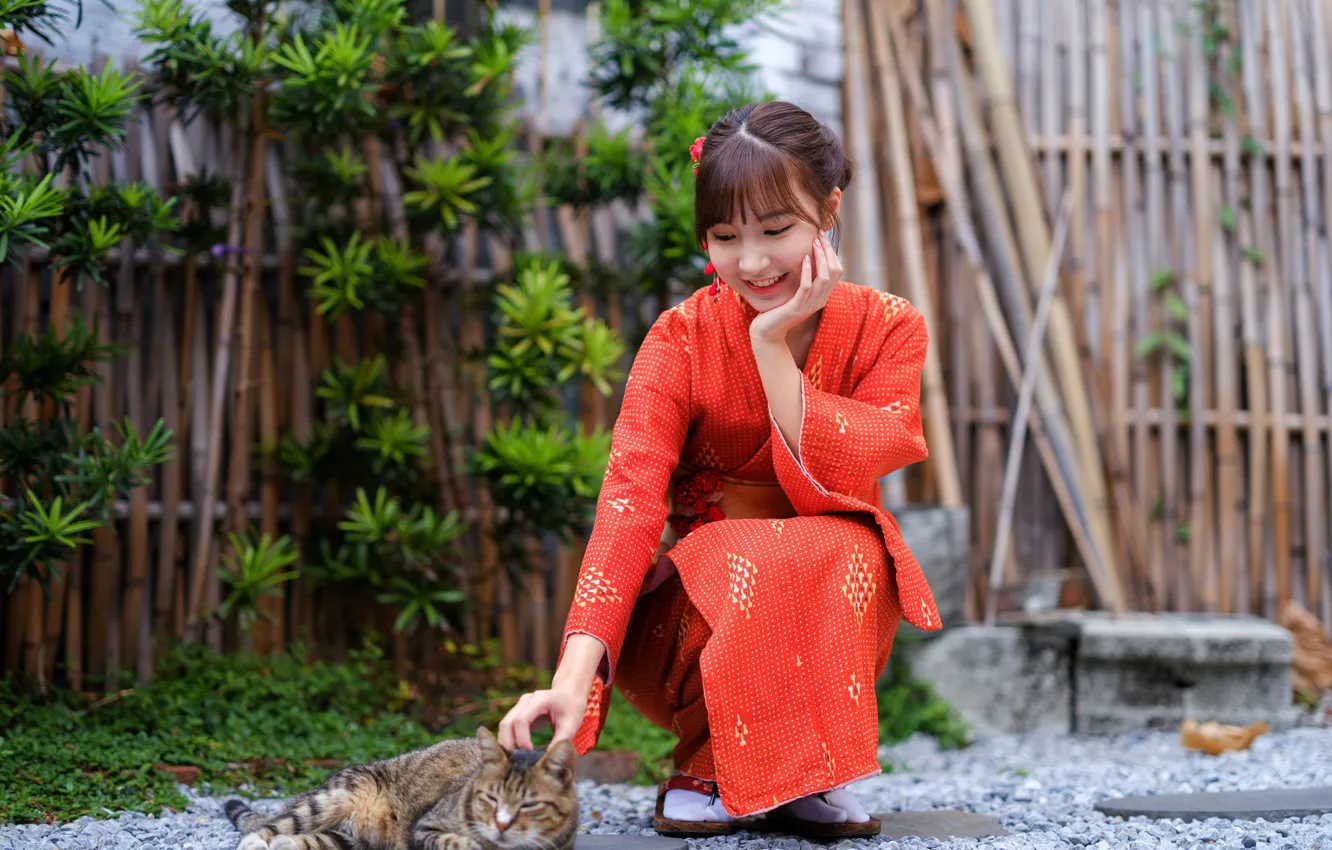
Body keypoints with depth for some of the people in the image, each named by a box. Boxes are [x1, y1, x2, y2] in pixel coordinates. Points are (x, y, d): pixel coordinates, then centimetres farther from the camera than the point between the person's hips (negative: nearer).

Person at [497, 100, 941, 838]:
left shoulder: (888, 330, -7)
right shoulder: (683, 338, -13)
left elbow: (833, 485, -21)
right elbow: (631, 497, -27)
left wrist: (773, 346, -25)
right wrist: (574, 674, -40)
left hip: (829, 594, 2)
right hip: (694, 607, -1)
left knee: (847, 553, -33)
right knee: (750, 565, -35)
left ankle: (801, 774, -9)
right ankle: (710, 768, -8)